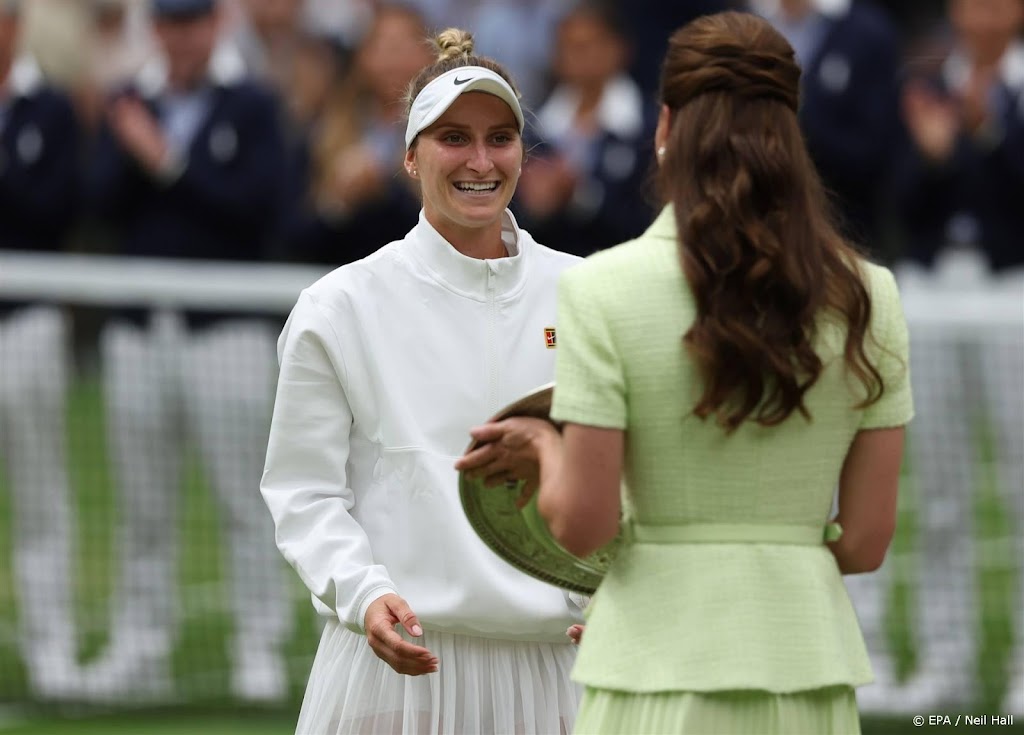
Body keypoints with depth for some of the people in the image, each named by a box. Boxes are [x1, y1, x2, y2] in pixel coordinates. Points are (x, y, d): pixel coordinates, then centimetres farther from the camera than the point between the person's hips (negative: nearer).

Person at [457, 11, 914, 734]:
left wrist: (543, 448, 12)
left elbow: (582, 524, -8)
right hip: (810, 671, 3)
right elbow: (867, 540, 4)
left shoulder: (605, 290, -7)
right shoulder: (867, 298, 2)